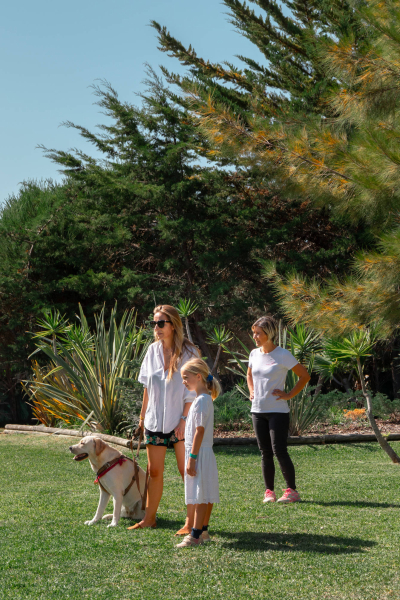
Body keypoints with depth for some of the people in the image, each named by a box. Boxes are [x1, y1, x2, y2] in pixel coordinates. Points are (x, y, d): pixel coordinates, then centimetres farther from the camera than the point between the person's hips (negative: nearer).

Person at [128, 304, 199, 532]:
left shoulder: (188, 352, -8)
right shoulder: (153, 350, 6)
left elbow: (193, 390, -9)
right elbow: (148, 387, 12)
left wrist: (184, 419, -14)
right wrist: (143, 415, 11)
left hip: (180, 420, -4)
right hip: (155, 420, 5)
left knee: (186, 471, -3)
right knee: (154, 471, 10)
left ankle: (191, 521, 4)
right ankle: (149, 518, 20)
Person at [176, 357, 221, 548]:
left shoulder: (202, 400, -17)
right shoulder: (204, 398, 15)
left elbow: (199, 431, -20)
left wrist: (192, 458, -21)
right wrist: (192, 455, 22)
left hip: (200, 453, -10)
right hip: (202, 453, 10)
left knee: (201, 496, -7)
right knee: (205, 496, 13)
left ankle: (195, 535, -6)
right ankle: (203, 531, 19)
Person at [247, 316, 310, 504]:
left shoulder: (282, 355, -9)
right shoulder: (254, 354, 9)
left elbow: (304, 376, -5)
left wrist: (289, 395, -9)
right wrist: (251, 391, 13)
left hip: (278, 411, -6)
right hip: (258, 410, 6)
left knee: (279, 451, -9)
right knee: (265, 453, 7)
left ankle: (292, 491, -2)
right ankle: (269, 491, 13)